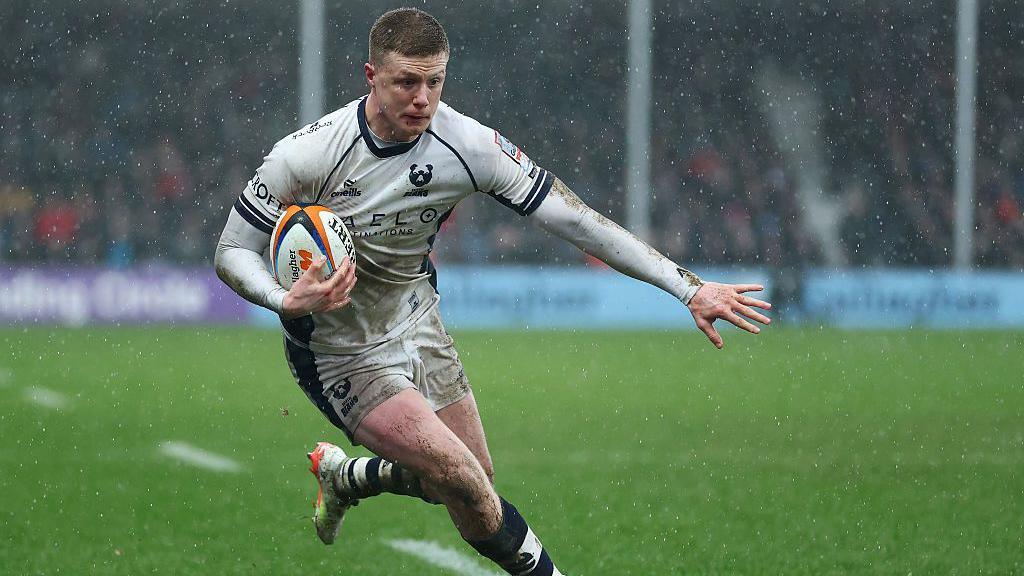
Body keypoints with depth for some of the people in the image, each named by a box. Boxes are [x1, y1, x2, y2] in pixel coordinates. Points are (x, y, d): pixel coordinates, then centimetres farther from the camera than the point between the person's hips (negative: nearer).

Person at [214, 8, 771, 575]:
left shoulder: (468, 144, -17)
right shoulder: (305, 155, -26)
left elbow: (575, 219, -15)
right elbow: (233, 251, -16)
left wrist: (688, 287, -20)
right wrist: (288, 301, -38)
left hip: (416, 323, 5)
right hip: (340, 354, -5)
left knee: (472, 482, 12)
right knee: (466, 484, -19)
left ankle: (342, 474, 38)